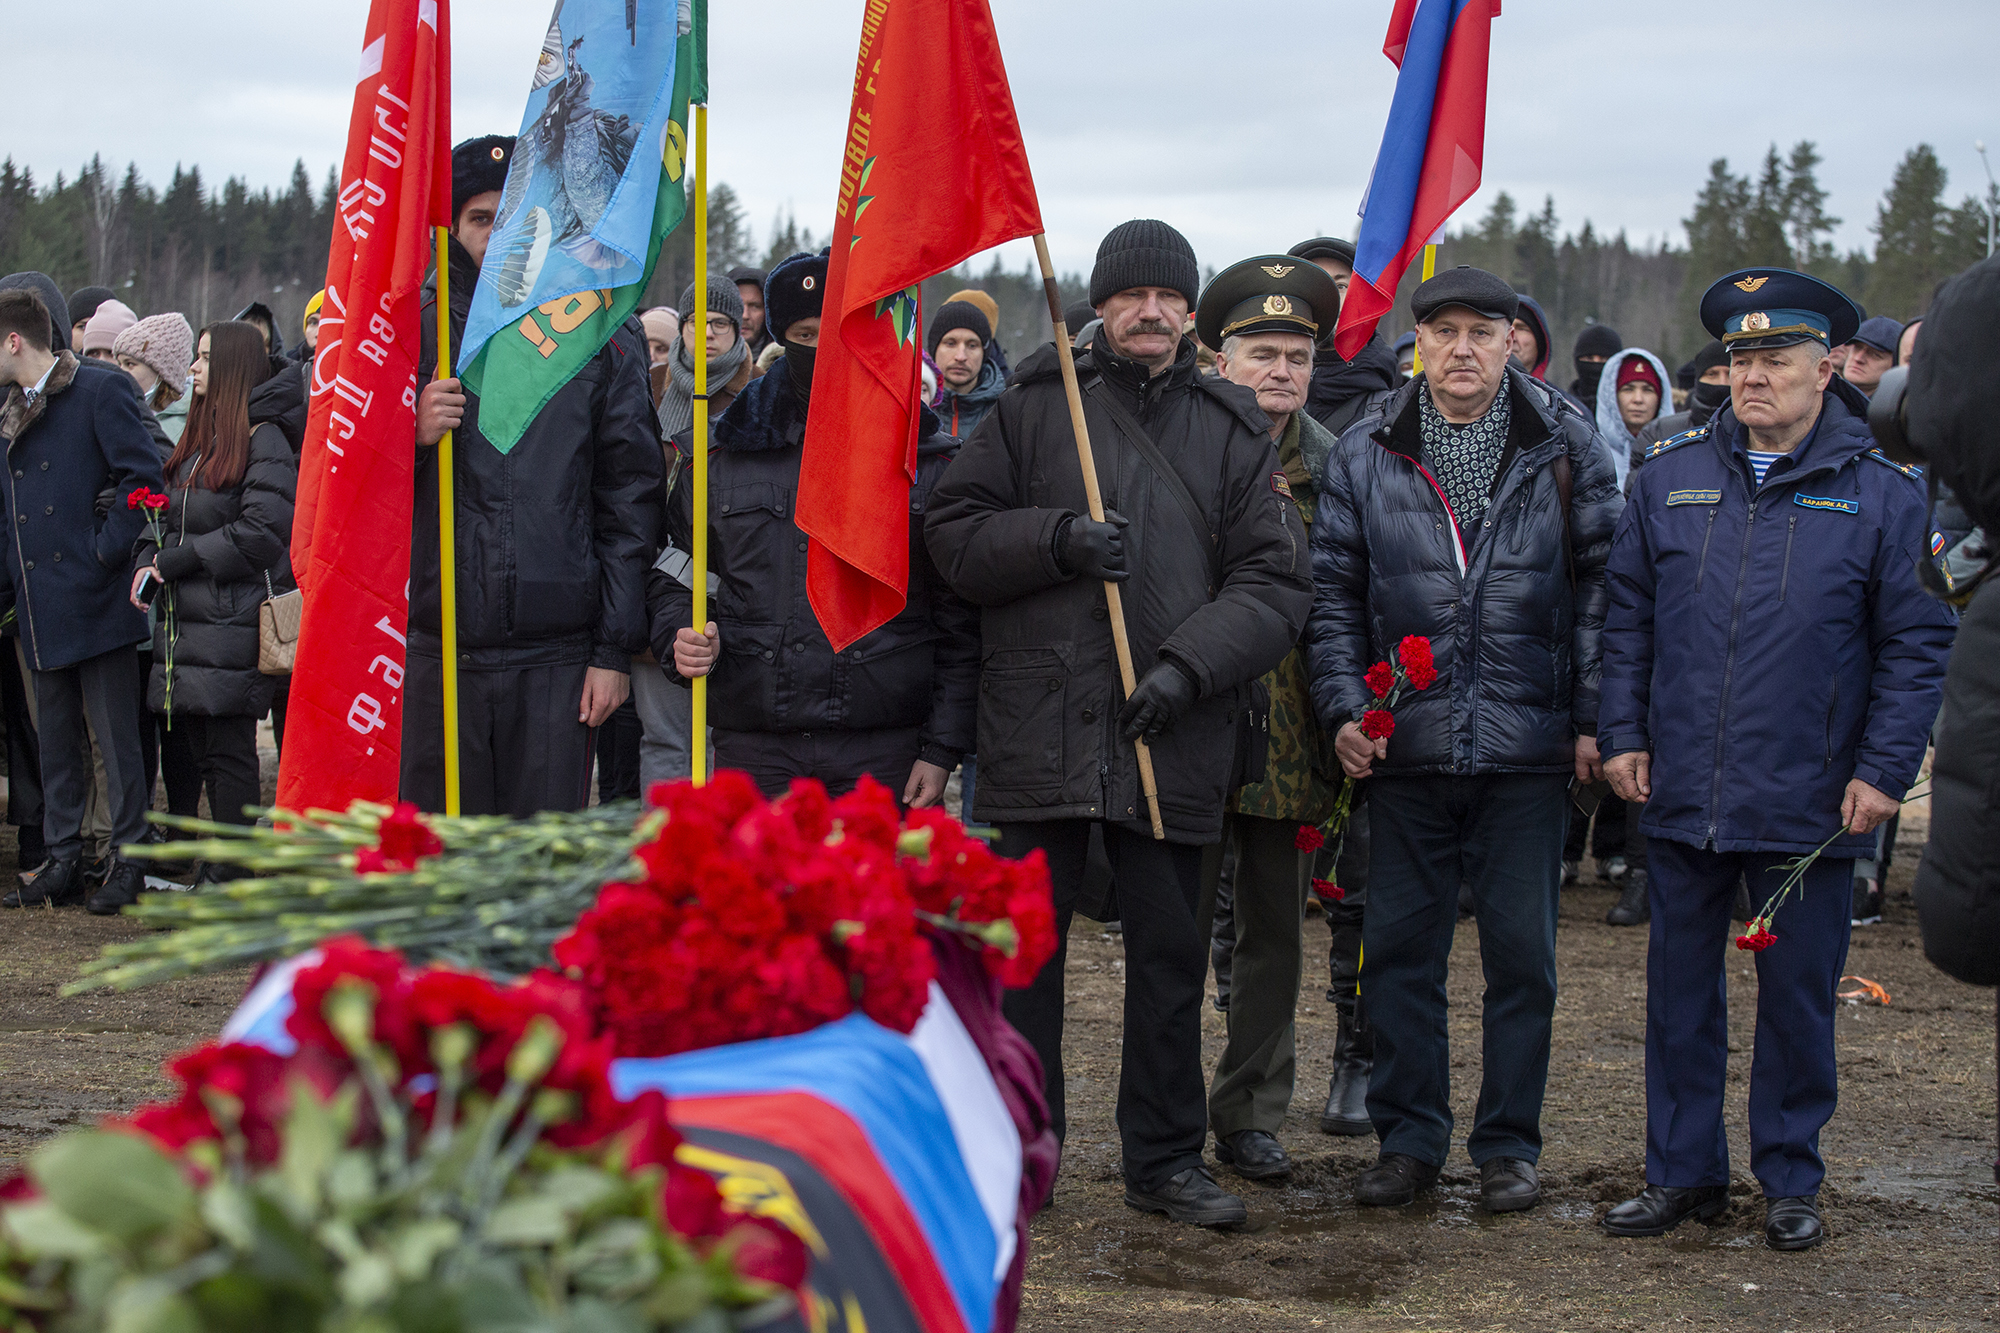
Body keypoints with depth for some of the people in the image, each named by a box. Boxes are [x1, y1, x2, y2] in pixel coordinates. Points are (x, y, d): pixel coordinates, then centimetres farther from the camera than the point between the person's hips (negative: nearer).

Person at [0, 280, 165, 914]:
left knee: (115, 736, -1)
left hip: (95, 600, -7)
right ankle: (63, 861, 18)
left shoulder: (102, 388, -6)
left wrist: (104, 552, -15)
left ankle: (128, 859, 8)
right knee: (57, 739, 11)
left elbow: (142, 477, -13)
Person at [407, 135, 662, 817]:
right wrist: (411, 437, -12)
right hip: (436, 652, 1)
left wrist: (616, 650, -1)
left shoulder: (602, 335, 6)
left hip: (557, 658, -1)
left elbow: (629, 498, 4)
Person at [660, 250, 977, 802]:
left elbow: (959, 621, 4)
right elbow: (669, 574, 19)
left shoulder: (927, 461, 6)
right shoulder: (723, 455, 10)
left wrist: (942, 750, -3)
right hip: (753, 748, 1)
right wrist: (681, 636, -4)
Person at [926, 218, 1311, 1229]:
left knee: (1170, 953, 8)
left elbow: (1274, 579, 3)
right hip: (1038, 724, -1)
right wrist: (1055, 539, -14)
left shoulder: (1233, 429, 8)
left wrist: (1191, 662, -12)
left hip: (1172, 737, 1)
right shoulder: (1033, 405, 6)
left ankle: (1165, 1158, 21)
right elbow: (952, 532, 3)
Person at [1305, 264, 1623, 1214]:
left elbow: (1601, 587, 4)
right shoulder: (1364, 454, 4)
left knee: (1522, 953, 5)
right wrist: (1343, 708, -4)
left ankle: (1509, 1144, 18)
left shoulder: (1566, 448, 2)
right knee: (1399, 948, 7)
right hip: (1406, 746, 1)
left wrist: (1592, 719, -1)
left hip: (1529, 746, -1)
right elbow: (1333, 593, 7)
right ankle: (1409, 1138, 19)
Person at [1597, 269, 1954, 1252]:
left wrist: (1884, 769, -7)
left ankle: (1790, 1180, 24)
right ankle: (1683, 1172, 23)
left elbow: (1916, 643, -2)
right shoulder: (1669, 478, 6)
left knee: (1797, 996, 9)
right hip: (1682, 794, 3)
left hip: (1809, 802, -2)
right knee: (1679, 988, 11)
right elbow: (1628, 614, 10)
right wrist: (1622, 731, 2)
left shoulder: (1884, 491, -2)